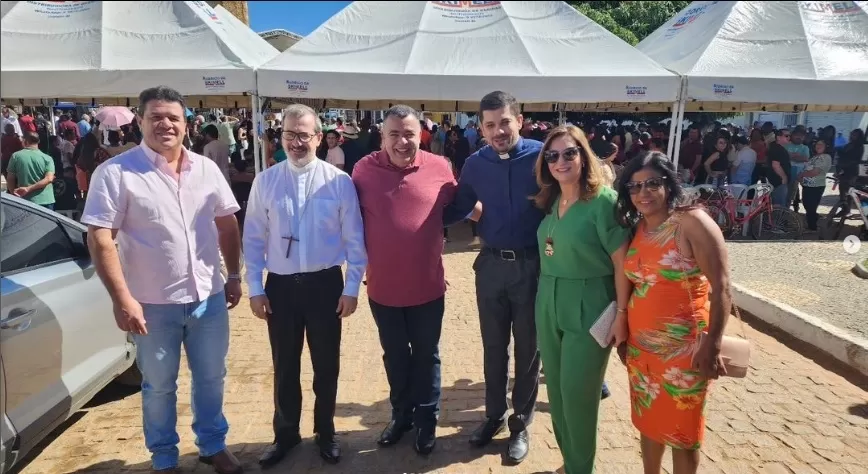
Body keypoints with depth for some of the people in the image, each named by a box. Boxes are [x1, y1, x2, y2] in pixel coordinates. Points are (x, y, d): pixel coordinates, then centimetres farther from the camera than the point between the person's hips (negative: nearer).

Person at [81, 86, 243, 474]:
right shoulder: (115, 172, -10)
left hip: (209, 297, 4)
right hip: (153, 304, -3)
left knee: (211, 378, 18)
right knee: (159, 386, 15)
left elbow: (227, 224, 10)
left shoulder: (206, 168, 3)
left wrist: (234, 275, 8)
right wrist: (122, 298, -19)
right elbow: (99, 238, -14)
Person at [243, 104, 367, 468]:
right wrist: (255, 288, 0)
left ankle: (325, 432, 36)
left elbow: (354, 239, -3)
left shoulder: (339, 181, -6)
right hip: (280, 285, 1)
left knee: (326, 365, 14)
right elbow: (254, 239, 2)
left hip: (325, 283, -1)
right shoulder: (265, 181, -1)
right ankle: (285, 434, 36)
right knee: (285, 367, 15)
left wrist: (352, 287, -4)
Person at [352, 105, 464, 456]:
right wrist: (363, 260, 4)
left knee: (426, 356, 15)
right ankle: (401, 414, 40)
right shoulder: (364, 169, -6)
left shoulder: (439, 168, -6)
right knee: (395, 356, 19)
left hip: (427, 285, -1)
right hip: (383, 286, 1)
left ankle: (426, 419, 34)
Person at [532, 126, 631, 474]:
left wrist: (621, 314, -14)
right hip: (549, 304, 7)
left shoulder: (604, 200, -13)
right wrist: (545, 298, 7)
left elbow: (622, 261, -13)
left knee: (577, 392, 2)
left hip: (588, 307, -6)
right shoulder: (550, 201, 7)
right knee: (556, 389, 14)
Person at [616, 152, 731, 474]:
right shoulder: (634, 228, 5)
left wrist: (712, 346, -20)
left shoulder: (692, 222, -13)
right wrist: (623, 335, 11)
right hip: (640, 346, 6)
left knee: (681, 431, 9)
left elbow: (722, 288, -17)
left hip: (683, 348, -6)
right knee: (649, 422, 19)